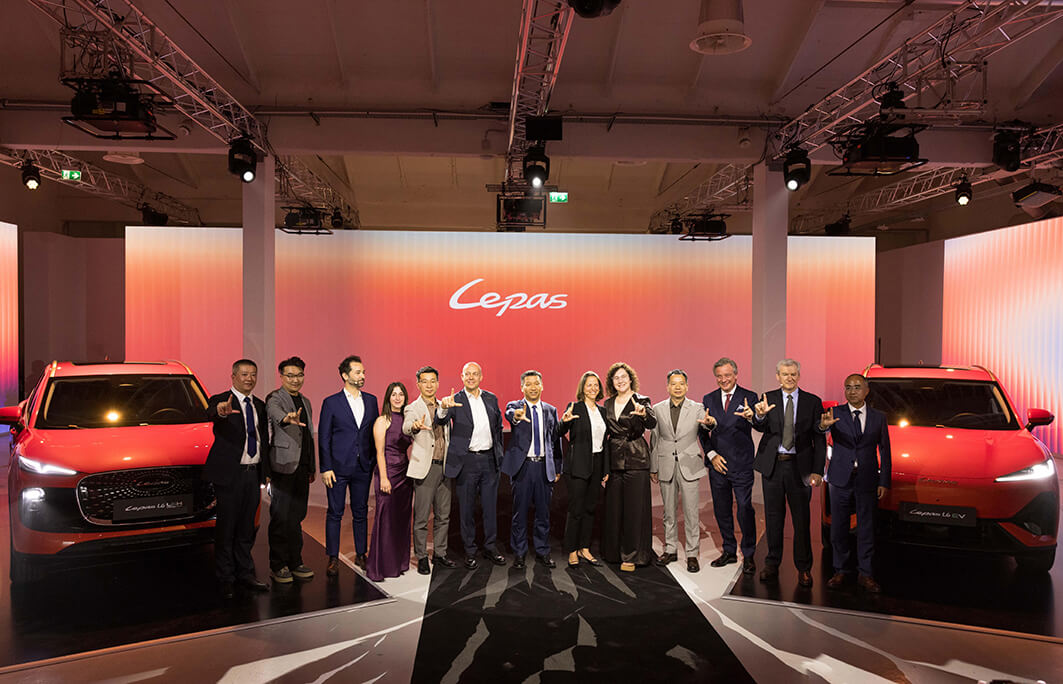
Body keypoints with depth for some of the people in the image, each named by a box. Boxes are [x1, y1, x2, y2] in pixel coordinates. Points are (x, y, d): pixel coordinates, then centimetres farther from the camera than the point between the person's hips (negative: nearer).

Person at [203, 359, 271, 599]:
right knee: (226, 527, 3)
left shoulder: (259, 406, 11)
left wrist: (262, 475, 13)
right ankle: (225, 578, 15)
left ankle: (245, 573, 25)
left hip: (253, 473, 6)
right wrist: (220, 411, -58)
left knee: (246, 527, 14)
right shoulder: (221, 400, -8)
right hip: (230, 473, -6)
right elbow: (210, 413, -33)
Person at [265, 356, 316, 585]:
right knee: (281, 518, -1)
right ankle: (277, 566, 9)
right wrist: (287, 419, -54)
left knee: (297, 517, 11)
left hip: (302, 467, 7)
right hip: (283, 466, -6)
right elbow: (275, 413, -31)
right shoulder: (275, 398, -6)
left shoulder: (305, 401, 16)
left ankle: (295, 562, 20)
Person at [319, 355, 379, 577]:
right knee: (335, 513, 4)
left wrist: (376, 461, 6)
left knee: (361, 512, 11)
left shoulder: (371, 400, 8)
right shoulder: (331, 402, -3)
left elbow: (376, 433, 12)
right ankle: (333, 559, 14)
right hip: (338, 467, -3)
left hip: (363, 467, 3)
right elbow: (323, 438, -3)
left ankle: (361, 555, 23)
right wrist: (326, 468, -9)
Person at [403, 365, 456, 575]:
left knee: (443, 515, 12)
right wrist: (416, 426, -50)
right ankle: (421, 557, 11)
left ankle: (439, 553, 24)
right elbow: (406, 428, -27)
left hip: (444, 467, 6)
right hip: (425, 468, -6)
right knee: (421, 517, 0)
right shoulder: (412, 408, -5)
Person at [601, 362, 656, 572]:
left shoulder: (641, 401, -4)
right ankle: (615, 551, 21)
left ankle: (631, 556, 6)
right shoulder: (608, 404, 11)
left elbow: (652, 423, -21)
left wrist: (644, 414, -43)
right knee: (614, 506, 8)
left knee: (634, 507, -3)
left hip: (636, 460, -5)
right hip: (614, 459, 5)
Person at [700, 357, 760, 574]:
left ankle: (748, 555, 12)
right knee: (721, 509, 12)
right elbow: (703, 431, 9)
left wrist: (750, 416, -37)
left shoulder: (749, 397, -2)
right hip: (717, 463, 4)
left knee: (745, 509, -3)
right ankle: (729, 551, 26)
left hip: (741, 464, -4)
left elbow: (751, 428, -15)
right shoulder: (709, 399, 8)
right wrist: (711, 455, -3)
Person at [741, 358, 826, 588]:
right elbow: (762, 427, -14)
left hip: (800, 466, -1)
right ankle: (772, 564, 22)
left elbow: (819, 439, 2)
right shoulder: (768, 399, 2)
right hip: (773, 465, 1)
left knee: (801, 519, 5)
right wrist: (759, 415, -38)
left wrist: (817, 471, -6)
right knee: (773, 517, 10)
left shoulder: (812, 402, 2)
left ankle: (804, 568, 18)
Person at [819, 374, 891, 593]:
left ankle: (865, 575, 14)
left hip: (867, 481, 1)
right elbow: (821, 429, -21)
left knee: (866, 529, 5)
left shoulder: (879, 417, 5)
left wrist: (884, 482, 1)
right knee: (838, 528, 6)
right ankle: (840, 571, 18)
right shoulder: (836, 414, -1)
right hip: (841, 479, 0)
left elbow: (884, 451, 7)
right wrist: (823, 426, -47)